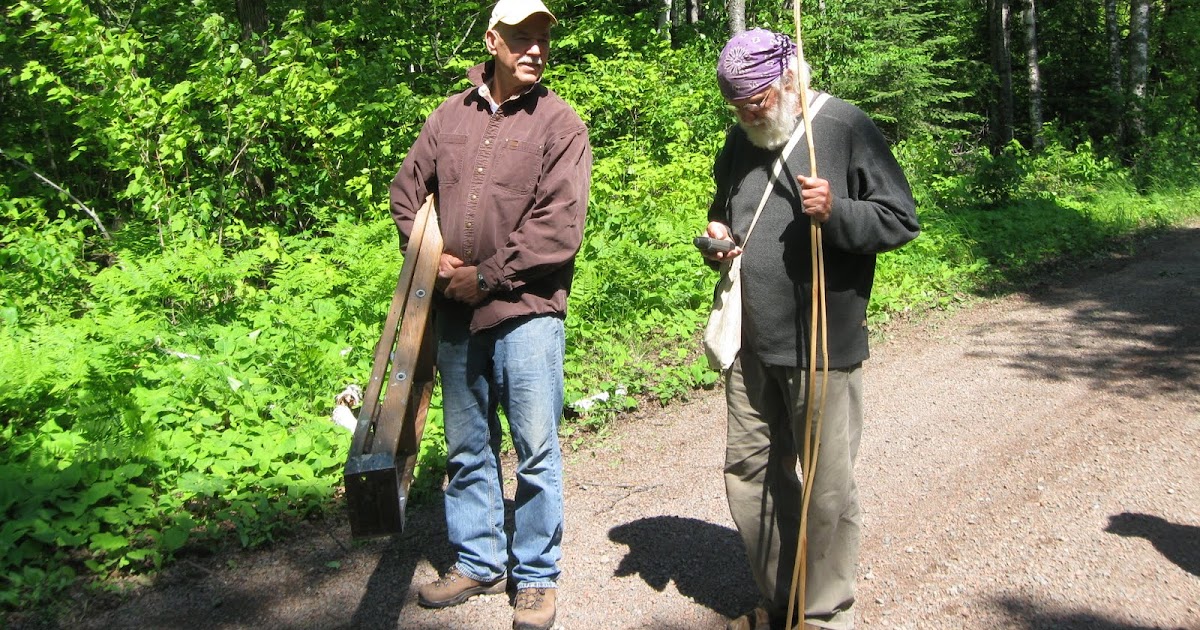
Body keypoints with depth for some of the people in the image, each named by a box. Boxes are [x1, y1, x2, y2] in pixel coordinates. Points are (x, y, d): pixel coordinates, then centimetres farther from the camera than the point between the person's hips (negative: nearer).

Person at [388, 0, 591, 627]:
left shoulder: (560, 124, -4)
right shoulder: (450, 116, 10)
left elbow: (558, 228, -13)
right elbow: (406, 193, 17)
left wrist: (488, 276, -11)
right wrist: (433, 259, 1)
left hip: (526, 309, -4)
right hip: (455, 313, 5)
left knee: (535, 451, 1)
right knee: (466, 448, 15)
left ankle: (537, 577, 18)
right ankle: (477, 563, 31)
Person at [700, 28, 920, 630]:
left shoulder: (845, 126, -7)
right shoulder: (740, 139, 12)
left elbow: (902, 220, -7)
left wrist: (836, 212, -24)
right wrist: (717, 232, 5)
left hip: (822, 344, -6)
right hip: (751, 344, 7)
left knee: (827, 487, 2)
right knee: (748, 470, 13)